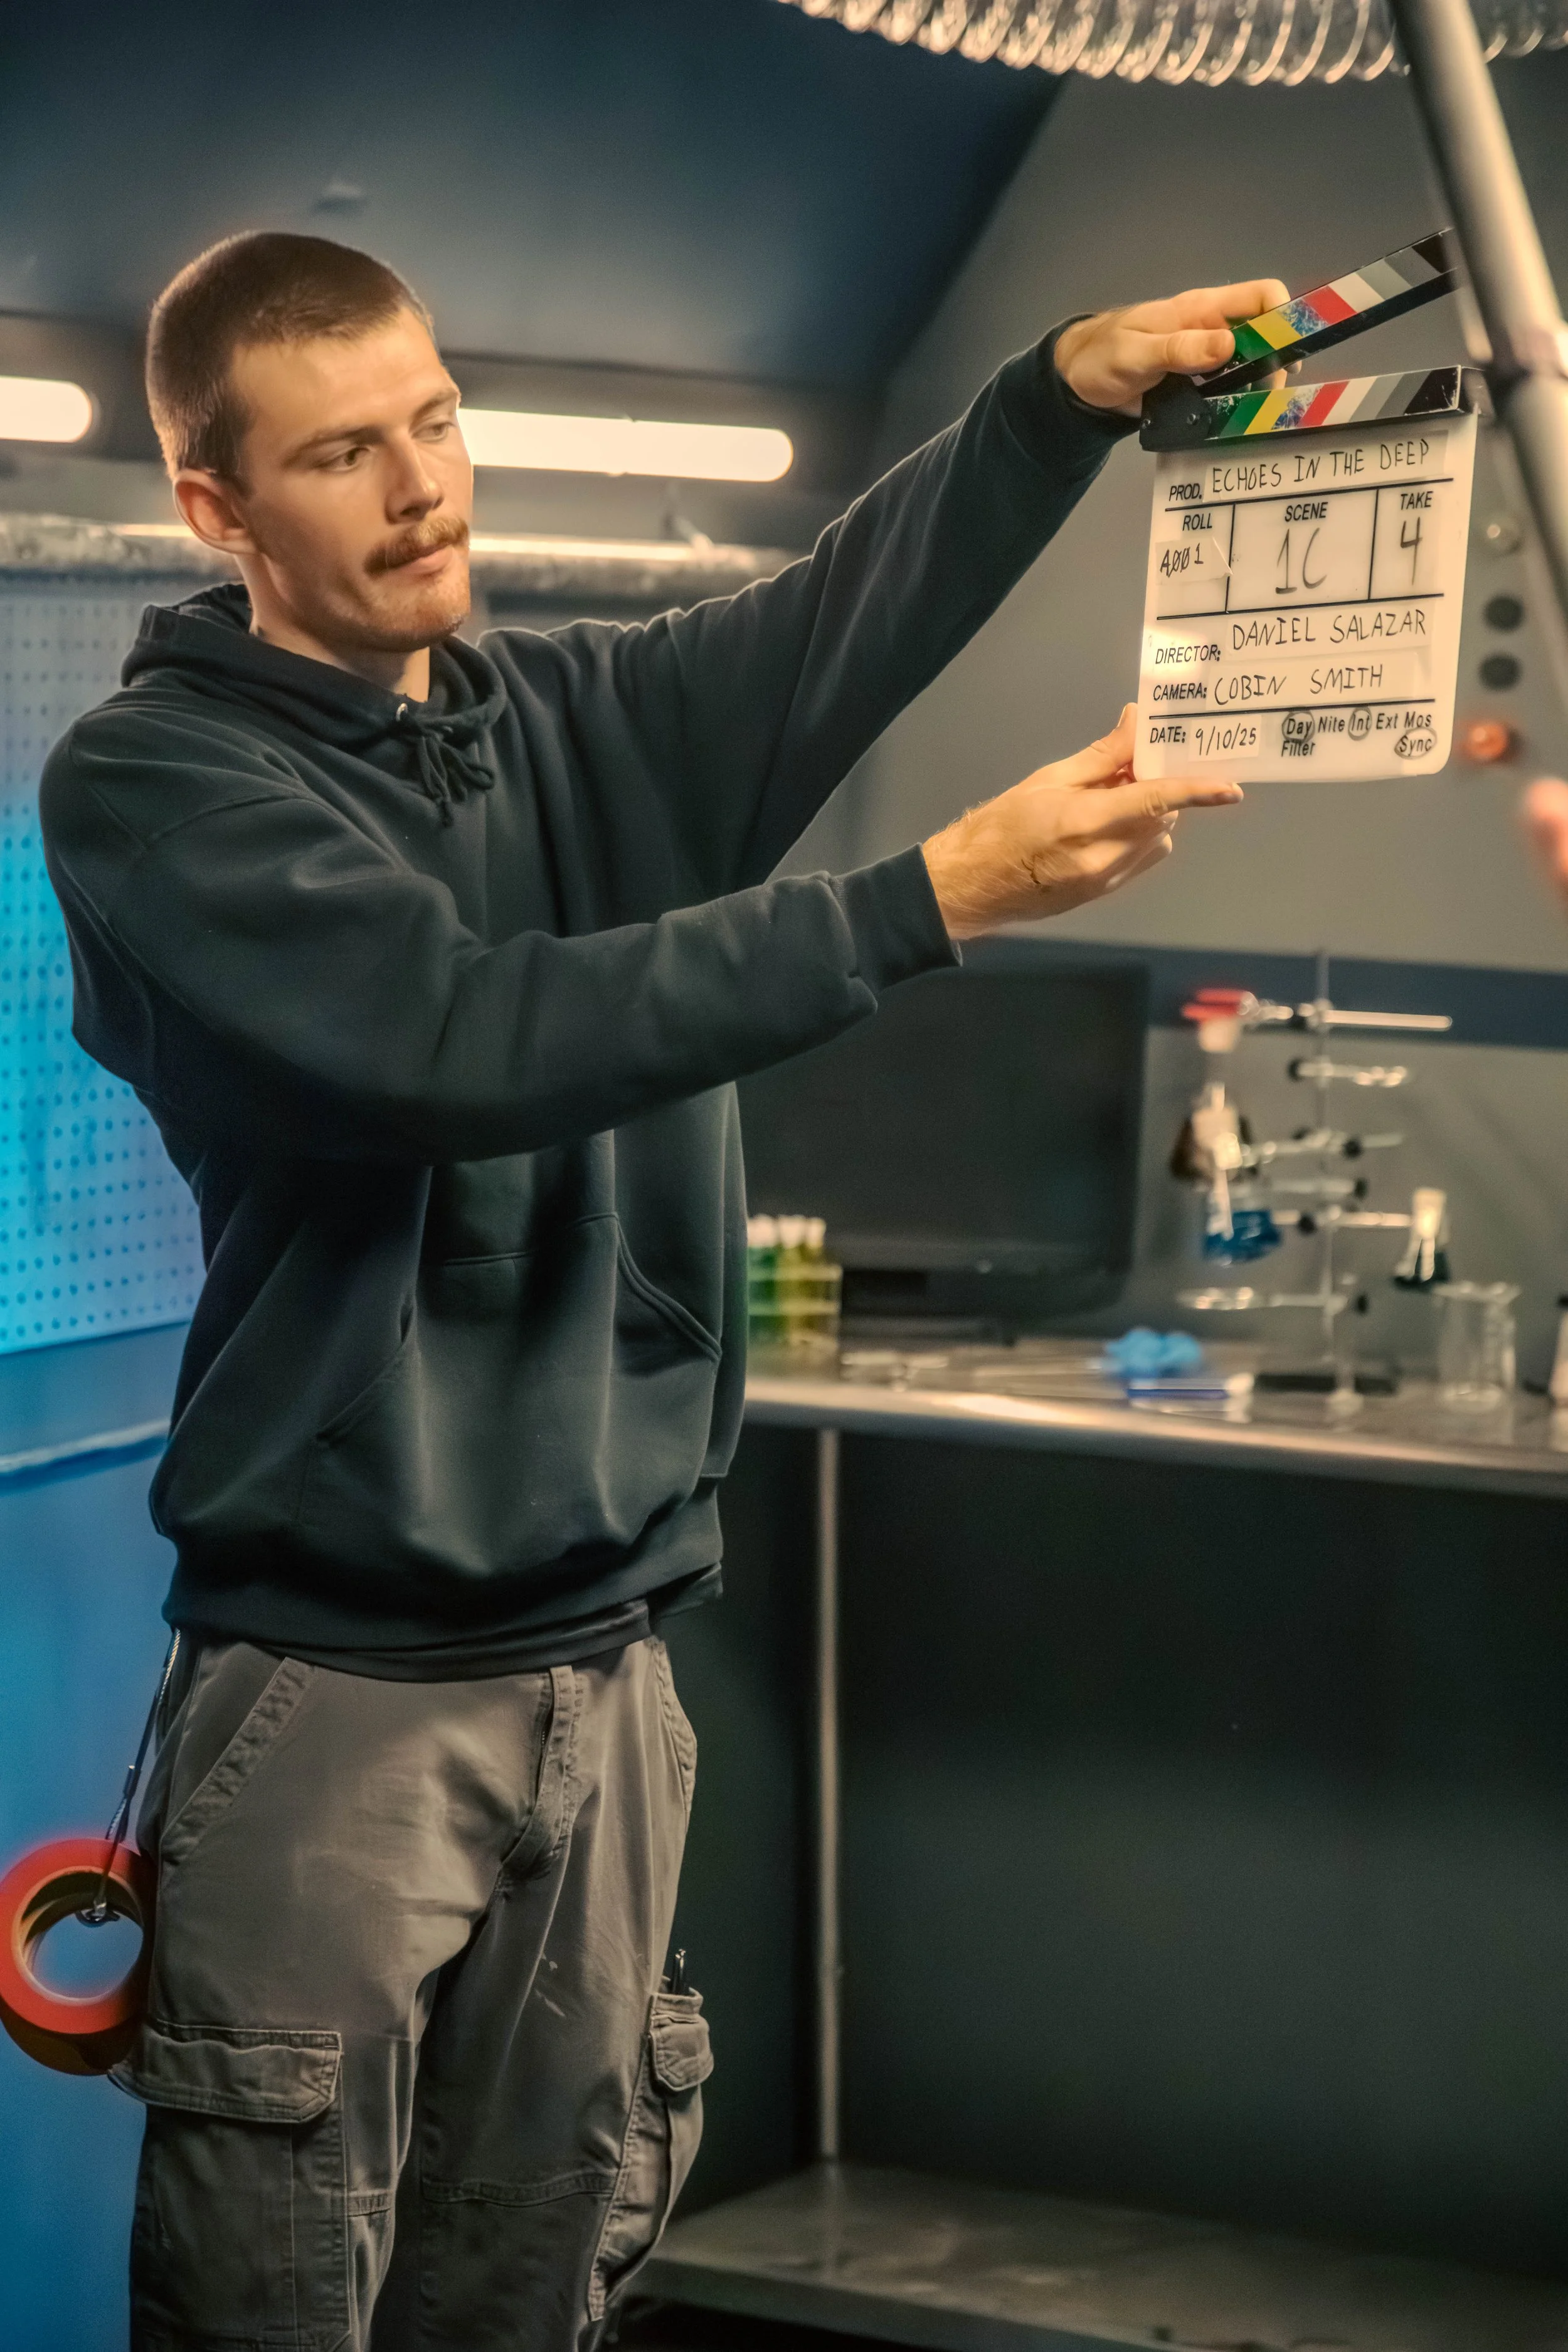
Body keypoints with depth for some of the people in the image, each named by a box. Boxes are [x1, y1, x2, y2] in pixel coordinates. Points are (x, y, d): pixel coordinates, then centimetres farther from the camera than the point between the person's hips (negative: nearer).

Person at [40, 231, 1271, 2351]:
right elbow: (469, 1039, -21)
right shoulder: (151, 782, -7)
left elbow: (862, 609, -9)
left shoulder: (588, 724, 9)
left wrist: (1066, 389, -28)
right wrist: (939, 896, -25)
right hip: (340, 1677, -5)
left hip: (604, 1664, 5)